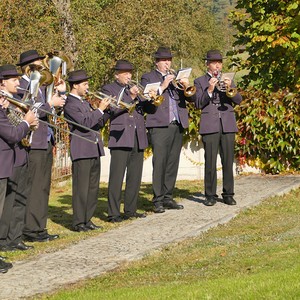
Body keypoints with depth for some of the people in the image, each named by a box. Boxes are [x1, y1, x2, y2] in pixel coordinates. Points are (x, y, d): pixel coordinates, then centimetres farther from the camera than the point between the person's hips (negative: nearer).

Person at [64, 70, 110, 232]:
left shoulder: (85, 102, 19)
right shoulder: (70, 104, -11)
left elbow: (99, 123, 19)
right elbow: (85, 123, -21)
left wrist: (107, 110, 5)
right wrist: (100, 109, -16)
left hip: (94, 150, 9)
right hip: (82, 150, -9)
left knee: (93, 187, 11)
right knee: (81, 188, -5)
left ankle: (87, 219, 18)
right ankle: (78, 222, 0)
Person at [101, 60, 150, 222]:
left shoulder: (135, 88, 22)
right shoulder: (108, 89, 5)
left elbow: (143, 107, 15)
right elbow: (114, 109, -10)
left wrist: (149, 99, -6)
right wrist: (131, 97, -18)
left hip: (138, 137, 6)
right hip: (120, 137, -6)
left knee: (135, 177, 8)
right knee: (116, 177, -9)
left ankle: (130, 210, 15)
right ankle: (113, 213, -9)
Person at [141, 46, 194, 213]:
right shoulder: (148, 78, 6)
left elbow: (191, 98, 12)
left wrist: (187, 86, -7)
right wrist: (162, 87, -15)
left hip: (177, 125, 5)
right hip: (159, 125, -5)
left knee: (173, 163, 6)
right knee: (159, 162, -9)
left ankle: (168, 198, 11)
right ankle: (158, 200, -8)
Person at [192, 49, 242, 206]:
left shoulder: (228, 80, 17)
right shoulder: (199, 81, 9)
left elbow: (238, 100, 6)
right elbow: (198, 104, -2)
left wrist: (230, 88, -12)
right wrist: (209, 90, -15)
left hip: (228, 124, 2)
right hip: (209, 125, -2)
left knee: (228, 161, 0)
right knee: (210, 162, -5)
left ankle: (228, 194, 7)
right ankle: (210, 195, 1)